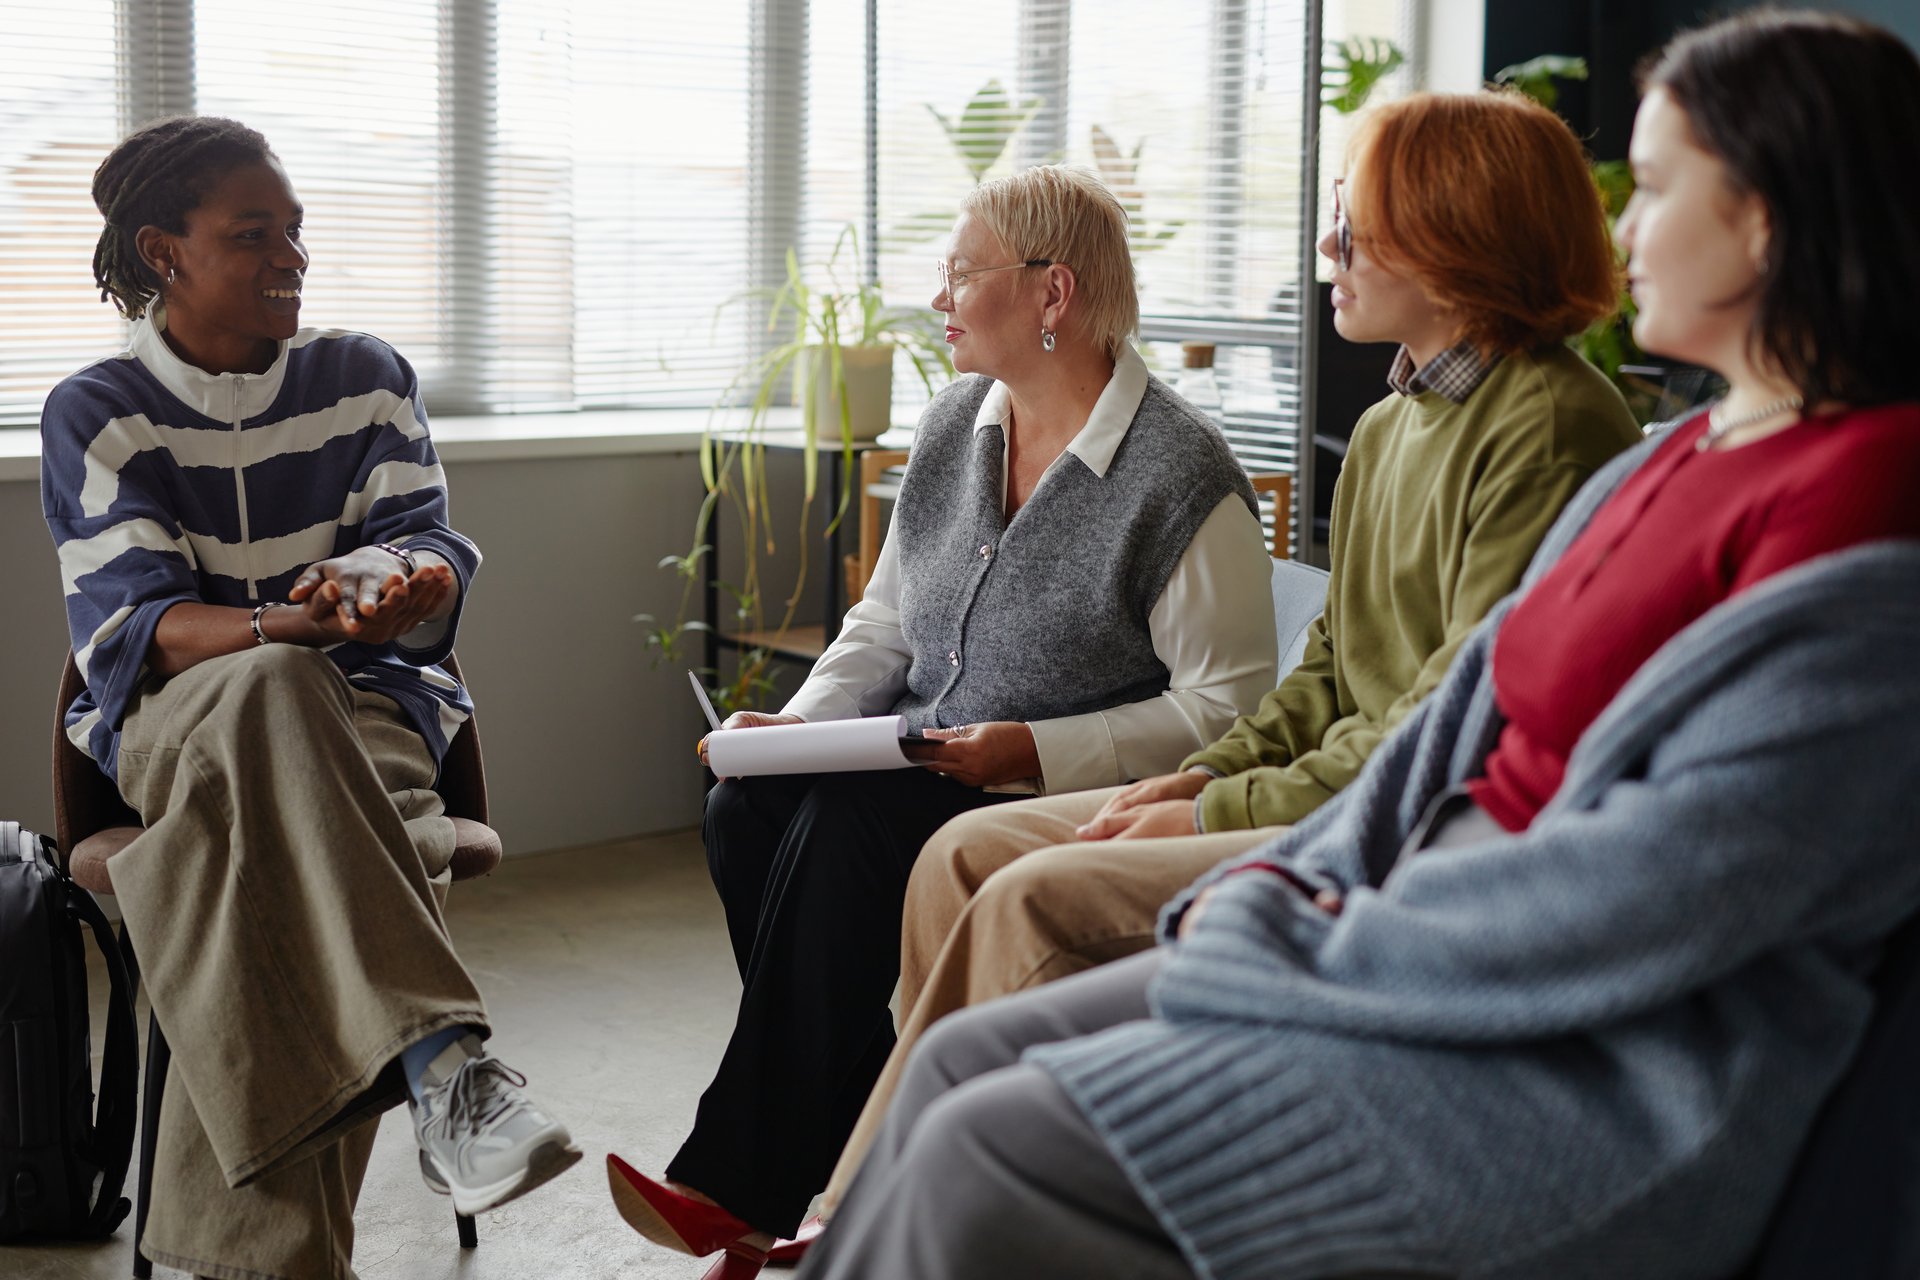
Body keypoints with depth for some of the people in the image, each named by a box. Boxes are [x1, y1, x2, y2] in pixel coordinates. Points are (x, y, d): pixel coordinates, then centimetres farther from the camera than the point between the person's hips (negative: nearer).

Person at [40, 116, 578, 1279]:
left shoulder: (367, 378, 10)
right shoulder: (98, 416, 3)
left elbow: (433, 551, -2)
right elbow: (132, 631, -10)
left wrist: (397, 586, -28)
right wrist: (285, 630, -31)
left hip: (366, 705, 1)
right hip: (177, 722, -1)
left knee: (263, 839, -34)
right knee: (269, 696, -38)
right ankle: (441, 1057, -51)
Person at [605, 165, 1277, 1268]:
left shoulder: (1183, 472, -12)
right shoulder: (953, 428, 11)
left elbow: (1225, 704, -15)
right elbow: (884, 624, 17)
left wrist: (1034, 752, -23)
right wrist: (802, 722, -2)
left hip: (1074, 798, -7)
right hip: (918, 763, 7)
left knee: (844, 830, -30)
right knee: (748, 806, -20)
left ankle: (743, 1191, -17)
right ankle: (849, 1156, -11)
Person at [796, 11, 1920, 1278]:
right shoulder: (1672, 462, 13)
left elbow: (1659, 888, -24)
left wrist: (1303, 945, -15)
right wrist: (1293, 880, 1)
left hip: (1600, 1079, -9)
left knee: (987, 1160, -16)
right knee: (968, 1061, 3)